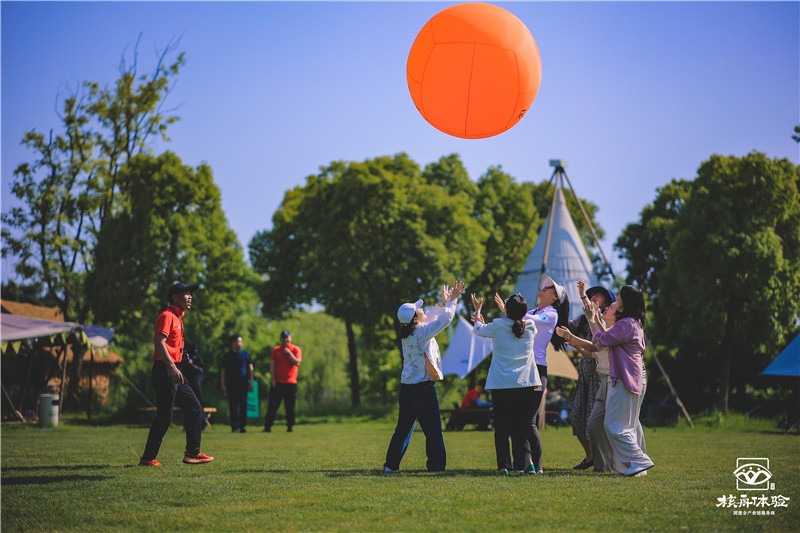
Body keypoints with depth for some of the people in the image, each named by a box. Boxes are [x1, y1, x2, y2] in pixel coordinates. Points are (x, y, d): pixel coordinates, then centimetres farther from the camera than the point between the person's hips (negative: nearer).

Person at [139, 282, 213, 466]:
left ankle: (193, 453, 15)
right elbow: (160, 343, -23)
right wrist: (172, 367, -31)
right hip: (165, 370, -10)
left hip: (174, 371, 10)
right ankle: (148, 458, -2)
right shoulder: (167, 316, -11)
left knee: (194, 409, 11)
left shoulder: (177, 318, 19)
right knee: (164, 417, -8)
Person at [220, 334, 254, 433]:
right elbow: (223, 371, 9)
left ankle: (242, 426, -3)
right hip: (231, 384, 0)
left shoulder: (245, 354, 9)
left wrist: (251, 382, 2)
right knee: (233, 406, 0)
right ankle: (234, 426, 3)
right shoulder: (227, 355, 9)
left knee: (243, 405, -4)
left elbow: (250, 369, 10)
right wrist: (222, 385, 3)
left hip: (243, 384, 0)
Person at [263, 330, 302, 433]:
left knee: (290, 407, 2)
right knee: (272, 406, -2)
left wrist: (289, 353, -15)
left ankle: (290, 426, 10)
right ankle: (267, 426, -1)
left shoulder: (296, 349, 3)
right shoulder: (276, 350, 8)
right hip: (277, 382, 1)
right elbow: (272, 365, 4)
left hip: (291, 383, -1)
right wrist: (273, 379, -4)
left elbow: (297, 362, -11)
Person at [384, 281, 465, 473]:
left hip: (406, 385, 8)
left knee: (403, 426, 12)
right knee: (432, 428, 0)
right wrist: (452, 301, -1)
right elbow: (445, 318, -14)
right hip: (423, 386, -8)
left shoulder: (407, 332, 7)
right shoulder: (422, 332, -16)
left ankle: (391, 463, 12)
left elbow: (429, 317, 23)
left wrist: (442, 302, 22)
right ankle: (436, 464, 2)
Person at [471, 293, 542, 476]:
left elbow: (478, 330, 14)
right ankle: (534, 462, -5)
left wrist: (477, 311, 32)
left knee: (502, 427, 7)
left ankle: (504, 465, 4)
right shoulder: (530, 326, 1)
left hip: (502, 385, -2)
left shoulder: (498, 325, -6)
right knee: (529, 423, 8)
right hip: (528, 384, 2)